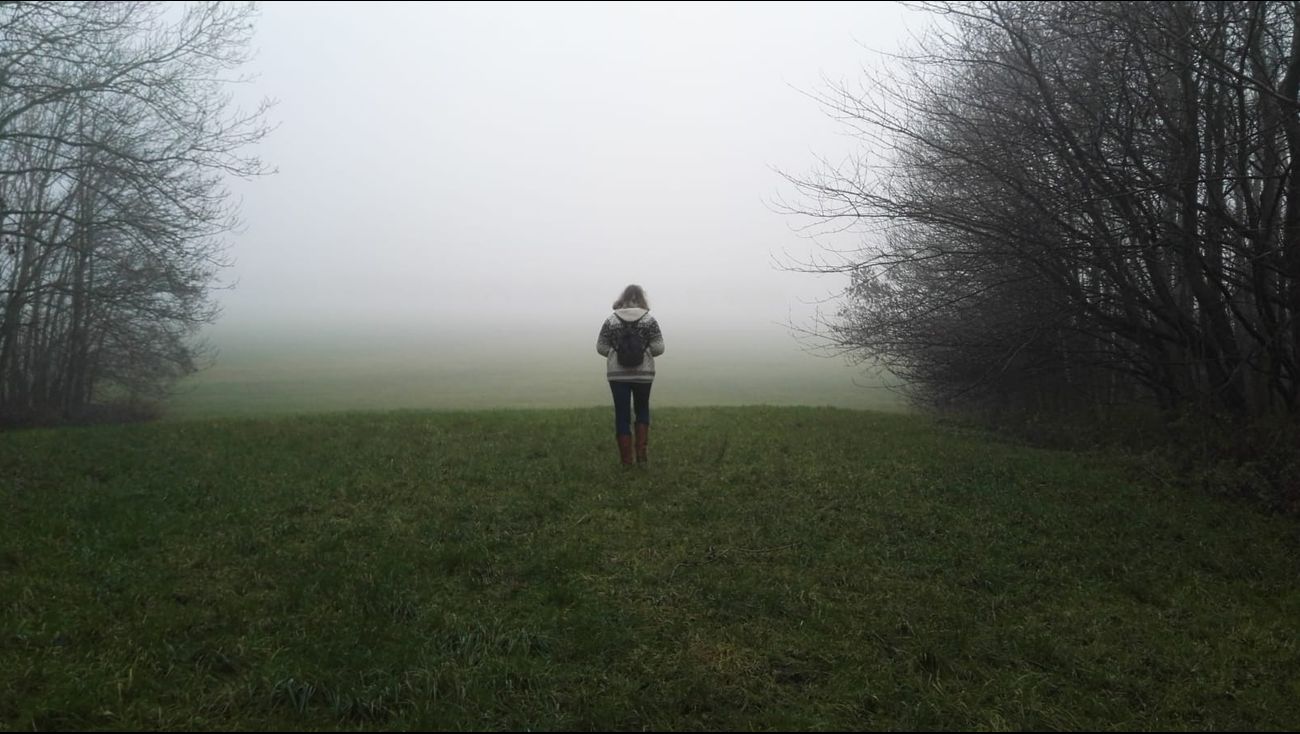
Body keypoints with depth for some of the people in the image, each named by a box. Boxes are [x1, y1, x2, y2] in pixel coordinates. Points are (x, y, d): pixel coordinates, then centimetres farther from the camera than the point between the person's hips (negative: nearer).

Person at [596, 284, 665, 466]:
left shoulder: (611, 320, -2)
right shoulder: (649, 320, -4)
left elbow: (601, 347, -2)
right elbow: (658, 348, -7)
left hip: (617, 374, 0)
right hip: (643, 374, 0)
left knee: (622, 415, 6)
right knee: (642, 410, 19)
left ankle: (626, 460, 8)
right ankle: (642, 453, 9)